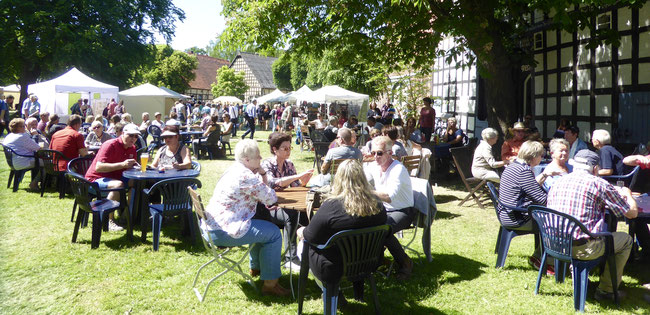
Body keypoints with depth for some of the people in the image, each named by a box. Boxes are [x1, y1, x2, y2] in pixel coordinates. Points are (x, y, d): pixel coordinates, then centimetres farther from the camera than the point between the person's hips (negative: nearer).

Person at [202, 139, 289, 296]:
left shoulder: (234, 170, 13)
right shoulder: (247, 177, -20)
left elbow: (262, 194, 22)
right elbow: (270, 199, -10)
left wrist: (262, 173, 7)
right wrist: (262, 176, 3)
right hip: (222, 232, -11)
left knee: (263, 225, 28)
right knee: (274, 233, -7)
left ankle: (256, 268, 43)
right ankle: (270, 284, -1)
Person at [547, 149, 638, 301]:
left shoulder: (558, 182, 9)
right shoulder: (599, 184, -6)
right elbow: (632, 213, 3)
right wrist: (627, 194, 27)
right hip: (583, 248, -6)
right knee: (626, 239, 20)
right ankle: (606, 290, 24)